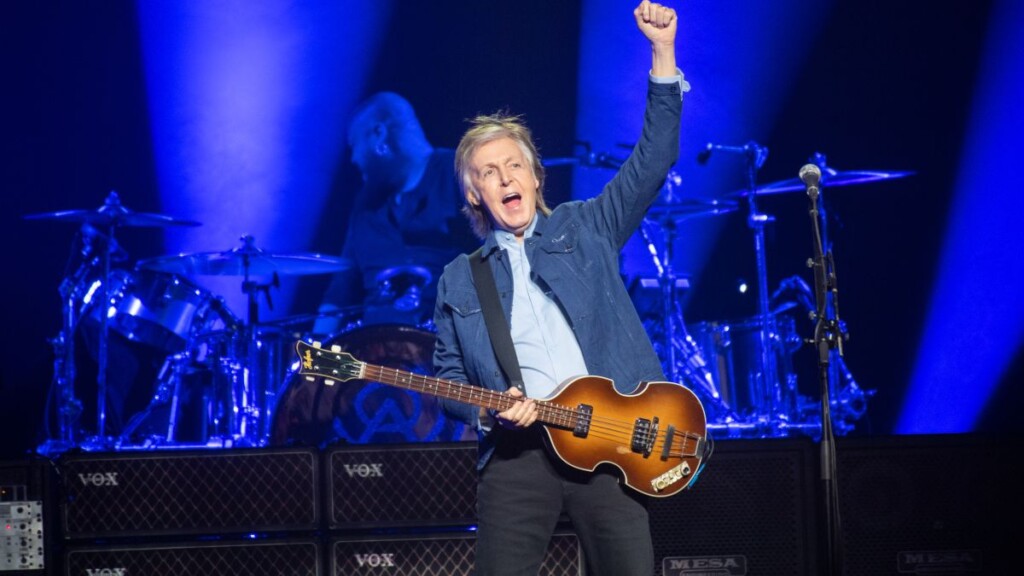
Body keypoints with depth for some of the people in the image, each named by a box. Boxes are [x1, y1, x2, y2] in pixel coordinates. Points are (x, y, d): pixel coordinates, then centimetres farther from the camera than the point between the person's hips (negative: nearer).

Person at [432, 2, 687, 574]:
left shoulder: (585, 229, 13)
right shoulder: (459, 281, 14)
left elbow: (652, 158, 5)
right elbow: (448, 377, 16)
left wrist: (663, 52, -5)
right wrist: (487, 410, -7)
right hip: (518, 449, 0)